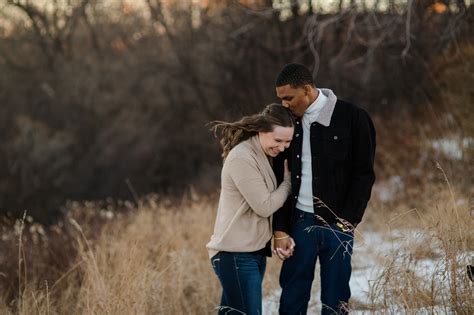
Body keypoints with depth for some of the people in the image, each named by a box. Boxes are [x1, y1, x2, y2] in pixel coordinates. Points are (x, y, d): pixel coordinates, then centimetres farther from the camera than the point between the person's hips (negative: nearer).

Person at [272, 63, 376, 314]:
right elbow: (279, 179, 8)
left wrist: (348, 220, -9)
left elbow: (364, 174, -3)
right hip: (300, 222, 3)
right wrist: (280, 228, 1)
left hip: (337, 224, -3)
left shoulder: (352, 118, -5)